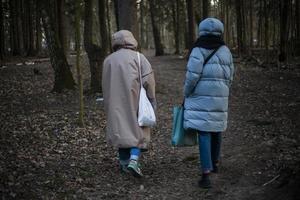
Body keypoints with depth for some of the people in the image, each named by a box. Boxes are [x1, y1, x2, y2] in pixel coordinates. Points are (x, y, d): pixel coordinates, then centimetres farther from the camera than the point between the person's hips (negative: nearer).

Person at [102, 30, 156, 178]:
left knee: (121, 129, 13)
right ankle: (133, 159, -16)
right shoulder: (138, 57, -4)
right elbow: (148, 80, -12)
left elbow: (105, 85, 13)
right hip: (135, 101, -3)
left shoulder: (108, 60, 8)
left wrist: (109, 103, 23)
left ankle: (124, 163, 18)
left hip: (115, 104, 4)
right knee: (138, 129, 3)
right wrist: (152, 99, -3)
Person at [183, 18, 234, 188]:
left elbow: (192, 76, -15)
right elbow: (229, 77, 9)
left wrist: (187, 94, -1)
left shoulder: (199, 50, -10)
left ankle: (206, 175, -12)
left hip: (200, 98, -5)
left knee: (204, 133, -6)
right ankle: (215, 163, 41)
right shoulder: (226, 51, 6)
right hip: (219, 98, 5)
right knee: (217, 129, 21)